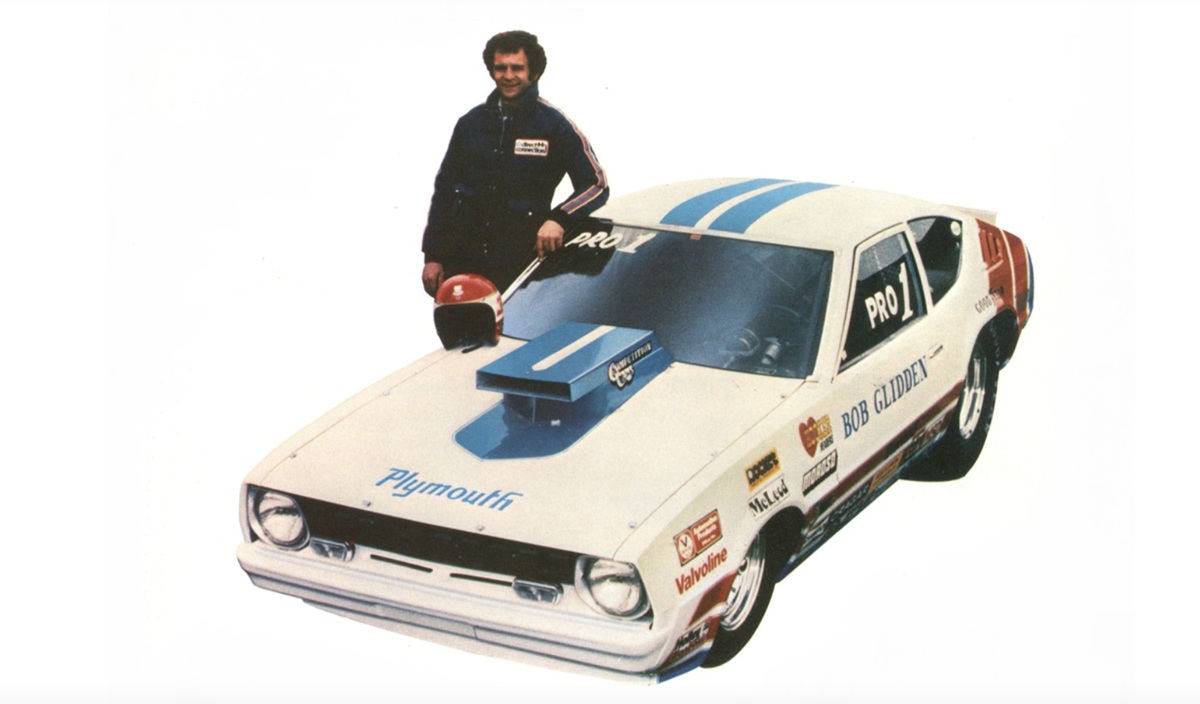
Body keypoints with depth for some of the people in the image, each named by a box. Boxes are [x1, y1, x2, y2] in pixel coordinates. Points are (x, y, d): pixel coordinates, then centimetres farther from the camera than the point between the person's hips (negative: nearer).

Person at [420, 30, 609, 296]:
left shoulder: (555, 126, -1)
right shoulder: (472, 123, 10)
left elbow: (597, 185, -2)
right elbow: (444, 189, 14)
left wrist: (559, 219, -20)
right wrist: (432, 255, 8)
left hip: (519, 265, -3)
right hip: (461, 263, 4)